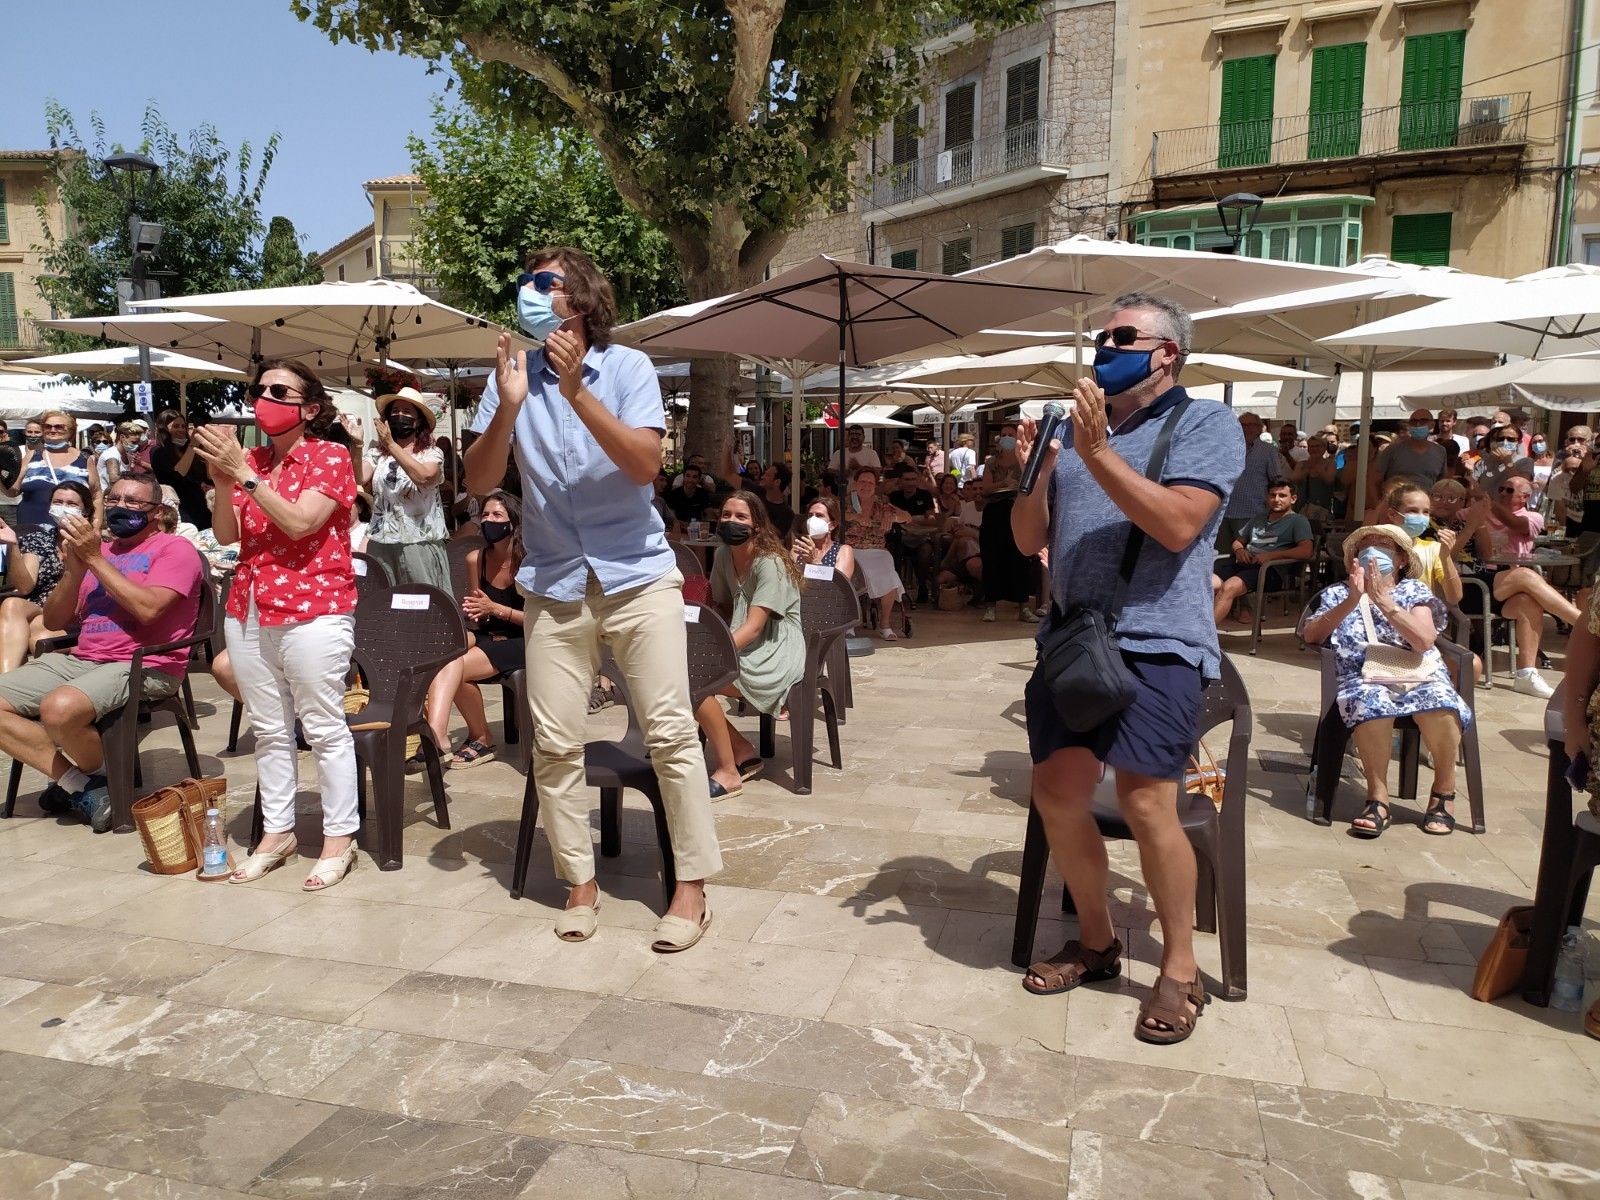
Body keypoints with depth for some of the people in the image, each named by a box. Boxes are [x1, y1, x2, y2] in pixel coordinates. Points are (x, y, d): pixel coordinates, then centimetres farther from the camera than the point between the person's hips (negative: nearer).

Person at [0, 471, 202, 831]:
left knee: (59, 708, -33)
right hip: (79, 659, 8)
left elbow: (147, 609, -18)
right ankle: (79, 784, -6)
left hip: (143, 666, -8)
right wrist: (73, 568, -1)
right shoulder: (96, 551, 18)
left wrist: (95, 559, -11)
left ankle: (94, 776, -2)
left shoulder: (174, 548, -1)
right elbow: (54, 621, 16)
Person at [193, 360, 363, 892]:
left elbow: (299, 523, -17)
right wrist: (222, 479, -8)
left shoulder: (329, 456, -4)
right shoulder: (250, 459, 13)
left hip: (312, 610, -6)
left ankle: (339, 839, 8)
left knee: (324, 728, -1)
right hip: (248, 609, 6)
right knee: (269, 729, 12)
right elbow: (227, 535, 7)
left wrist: (244, 473, -19)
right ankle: (276, 833, 22)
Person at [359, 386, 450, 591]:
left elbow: (423, 477, -20)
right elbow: (359, 480, -8)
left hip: (420, 543, -2)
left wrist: (391, 445, -17)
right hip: (381, 543, 2)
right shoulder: (376, 454, 8)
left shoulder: (432, 453, 1)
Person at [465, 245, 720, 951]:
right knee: (555, 744, 3)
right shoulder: (512, 376, 5)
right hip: (554, 585, 3)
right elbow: (478, 482, -2)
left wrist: (577, 392, -23)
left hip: (637, 575, -2)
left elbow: (645, 465, -15)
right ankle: (581, 884, 18)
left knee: (671, 733, -3)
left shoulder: (627, 368, -2)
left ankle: (692, 885, 8)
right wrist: (508, 409, -18)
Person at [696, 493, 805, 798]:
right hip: (745, 645, 8)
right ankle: (744, 752, 0)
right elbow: (721, 608, 15)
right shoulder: (723, 555, 7)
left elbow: (754, 626, -23)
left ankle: (729, 773, -12)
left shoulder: (770, 562, -16)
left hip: (777, 652, -8)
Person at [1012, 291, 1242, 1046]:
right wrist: (1034, 474, -5)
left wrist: (1096, 452, -20)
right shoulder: (1077, 428, 15)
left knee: (1145, 805, -12)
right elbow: (1030, 541, 13)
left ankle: (1180, 971, 8)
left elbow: (1177, 526, -18)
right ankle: (1095, 941, 27)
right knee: (1057, 797, 7)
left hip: (1154, 643, -6)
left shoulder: (1204, 424, -1)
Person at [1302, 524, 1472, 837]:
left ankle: (1444, 791, -6)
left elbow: (1424, 640, -4)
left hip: (1419, 676, 1)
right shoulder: (1338, 593, 18)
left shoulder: (1414, 590, 16)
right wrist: (1351, 602, -11)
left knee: (1440, 706, -33)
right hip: (1363, 679, -1)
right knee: (1370, 703, -37)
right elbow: (1310, 636, -1)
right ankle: (1378, 798, -23)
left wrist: (1383, 600, -10)